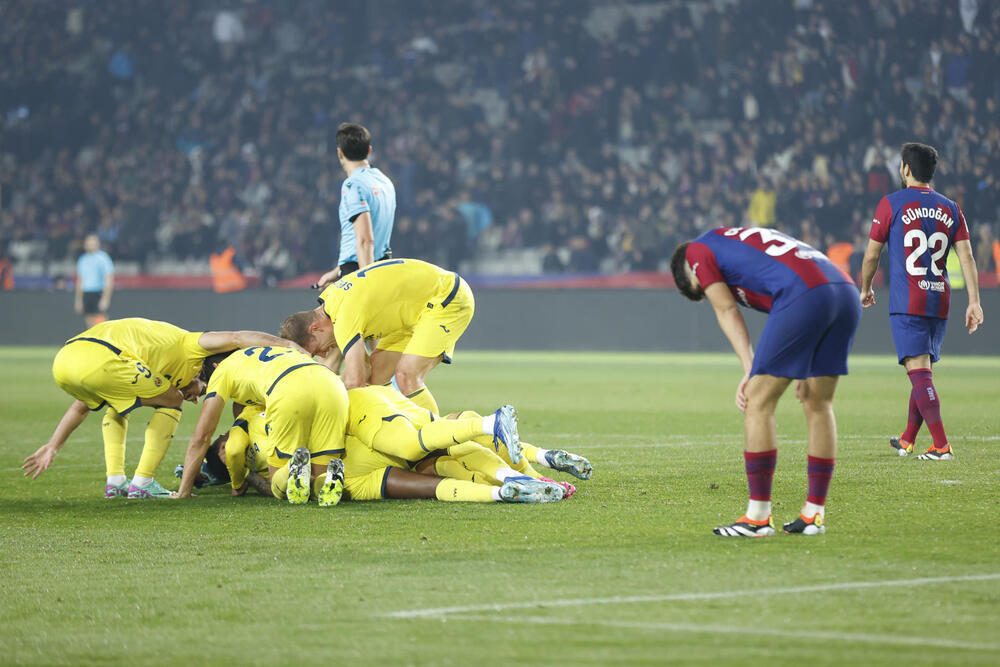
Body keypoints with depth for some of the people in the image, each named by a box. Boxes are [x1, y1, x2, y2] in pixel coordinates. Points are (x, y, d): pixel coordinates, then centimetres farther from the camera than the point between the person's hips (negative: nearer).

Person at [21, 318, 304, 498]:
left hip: (63, 361, 8)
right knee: (169, 403, 13)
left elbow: (84, 404, 40)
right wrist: (288, 345, 6)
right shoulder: (188, 346, 22)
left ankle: (115, 480, 21)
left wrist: (53, 447, 42)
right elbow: (234, 339, 7)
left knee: (116, 406, 36)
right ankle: (142, 483, 8)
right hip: (100, 359, -8)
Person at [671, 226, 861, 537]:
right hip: (847, 293, 8)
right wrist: (806, 372, 23)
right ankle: (813, 515, 20)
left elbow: (727, 311, 8)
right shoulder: (748, 237, 38)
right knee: (819, 406, 17)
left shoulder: (697, 250, 19)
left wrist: (750, 370, 5)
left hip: (804, 297, -8)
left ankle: (758, 517, 2)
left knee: (758, 403, 1)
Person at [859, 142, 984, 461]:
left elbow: (871, 255, 2)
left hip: (906, 302, -5)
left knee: (919, 372, -10)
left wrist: (866, 289, 18)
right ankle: (907, 440, 30)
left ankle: (941, 446, -20)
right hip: (939, 302, 5)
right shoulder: (950, 209, 9)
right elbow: (966, 256, 2)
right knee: (923, 371, 17)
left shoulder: (892, 204, -2)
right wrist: (974, 302, 1)